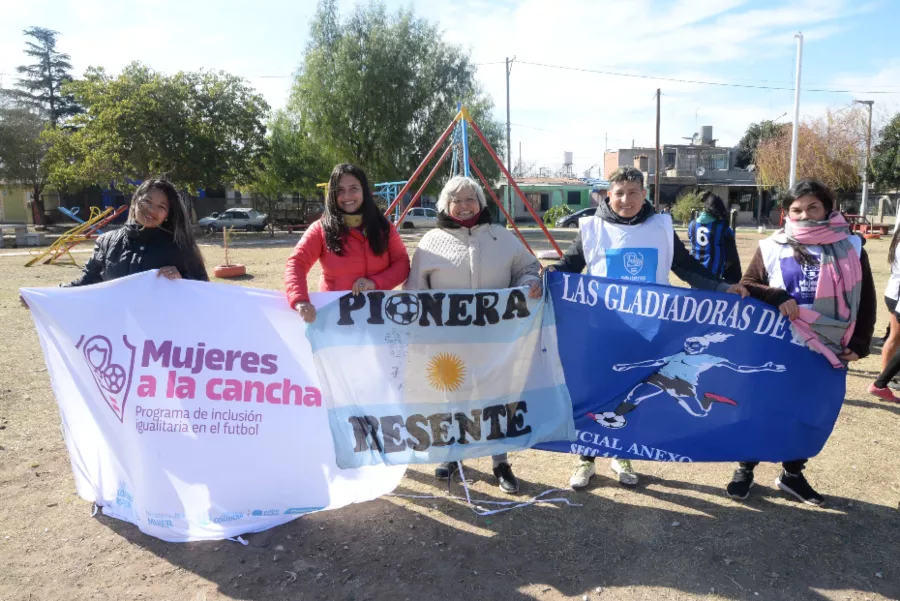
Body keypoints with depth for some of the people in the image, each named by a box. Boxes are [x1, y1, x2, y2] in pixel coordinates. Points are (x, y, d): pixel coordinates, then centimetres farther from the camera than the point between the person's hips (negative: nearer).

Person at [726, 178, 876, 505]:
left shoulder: (850, 247, 3)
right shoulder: (772, 247, -1)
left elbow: (865, 299, 7)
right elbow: (745, 287, -1)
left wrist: (860, 343, 1)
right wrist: (777, 297, -19)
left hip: (827, 351, 2)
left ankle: (792, 474, 31)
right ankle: (745, 469, 24)